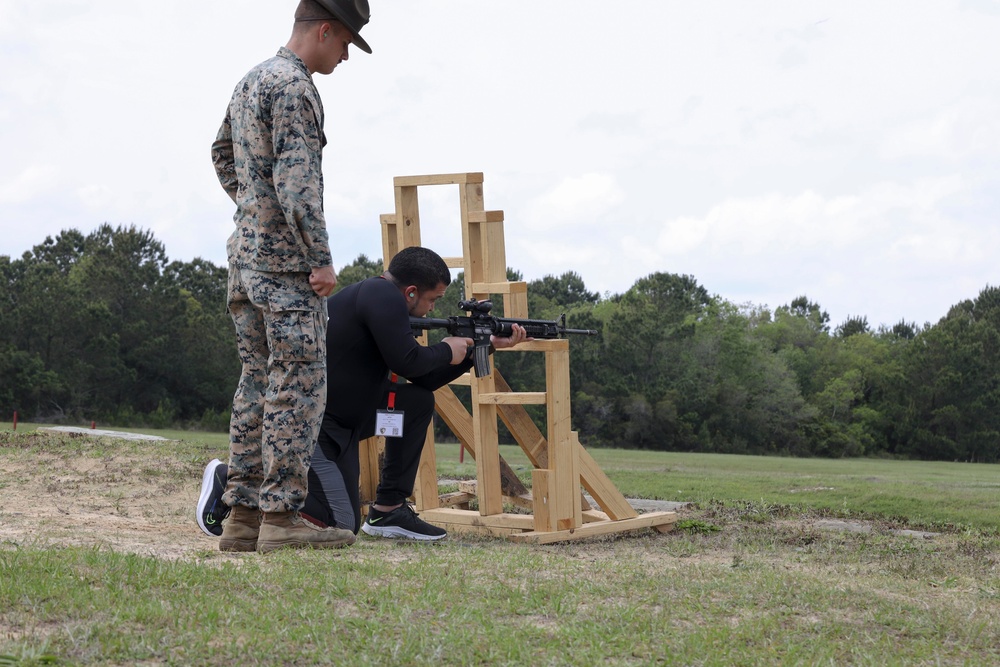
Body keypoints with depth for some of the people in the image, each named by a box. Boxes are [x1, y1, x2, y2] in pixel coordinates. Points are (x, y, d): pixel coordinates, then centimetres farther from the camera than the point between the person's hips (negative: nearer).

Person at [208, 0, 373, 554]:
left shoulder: (250, 80, 17)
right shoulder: (293, 86, -14)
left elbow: (222, 154, 31)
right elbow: (295, 180, -22)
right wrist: (320, 258, -21)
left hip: (245, 255, 10)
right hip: (285, 262, -10)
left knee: (258, 384, 11)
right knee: (298, 388, -7)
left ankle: (243, 516, 11)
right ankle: (281, 518, -6)